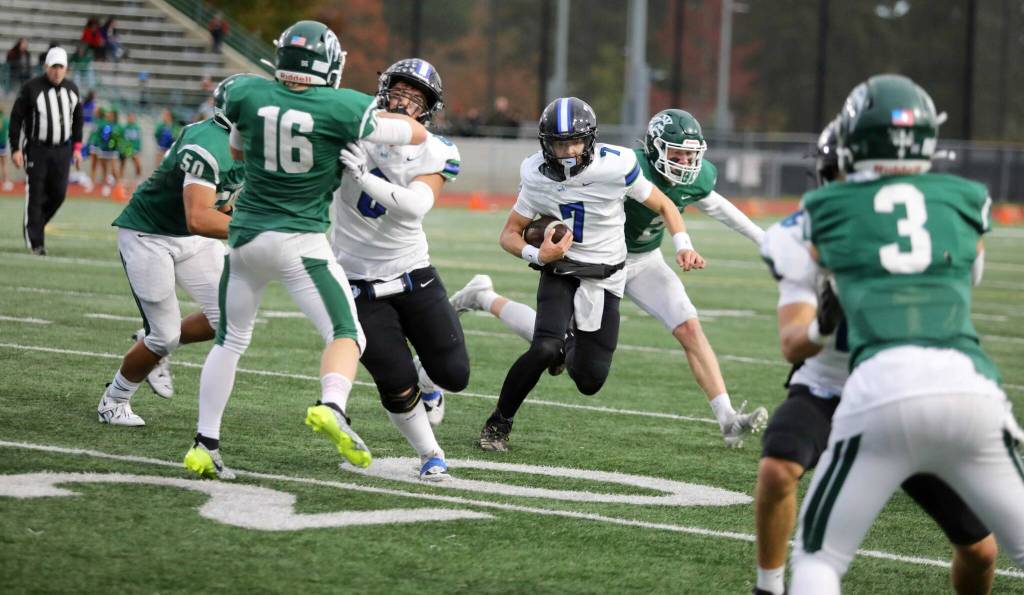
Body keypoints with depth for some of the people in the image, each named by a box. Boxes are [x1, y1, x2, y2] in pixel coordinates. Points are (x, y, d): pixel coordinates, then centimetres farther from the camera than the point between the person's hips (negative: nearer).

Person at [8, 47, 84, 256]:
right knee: (36, 195, -5)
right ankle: (35, 241, 1)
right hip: (37, 150, -4)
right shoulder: (31, 88, -9)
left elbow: (77, 119, 19)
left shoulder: (72, 89, 6)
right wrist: (15, 149, -10)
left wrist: (76, 147, 13)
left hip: (62, 150, 4)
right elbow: (16, 118, -6)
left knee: (58, 194, 1)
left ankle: (36, 225, 24)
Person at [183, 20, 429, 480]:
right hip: (300, 240, -4)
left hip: (246, 235, 4)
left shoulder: (247, 96, -3)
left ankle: (205, 443, 16)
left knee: (230, 340, 19)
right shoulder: (342, 108, -12)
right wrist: (377, 117, 15)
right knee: (345, 334, 1)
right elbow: (416, 134, -1)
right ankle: (331, 407, -28)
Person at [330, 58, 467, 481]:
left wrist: (363, 178, -36)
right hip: (360, 284, -2)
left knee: (454, 375, 2)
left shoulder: (434, 154, -7)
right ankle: (430, 455, 20)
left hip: (413, 276, 2)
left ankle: (427, 381, 39)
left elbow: (415, 205, -25)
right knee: (397, 388, -5)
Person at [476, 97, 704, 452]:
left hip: (604, 279, 0)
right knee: (544, 349, -27)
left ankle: (570, 348, 39)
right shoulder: (538, 176, -13)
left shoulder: (615, 167, -19)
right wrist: (538, 255, -22)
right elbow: (510, 234, -2)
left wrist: (683, 245, -17)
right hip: (560, 272, 0)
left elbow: (663, 205, -2)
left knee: (589, 382, 1)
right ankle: (498, 424, -7)